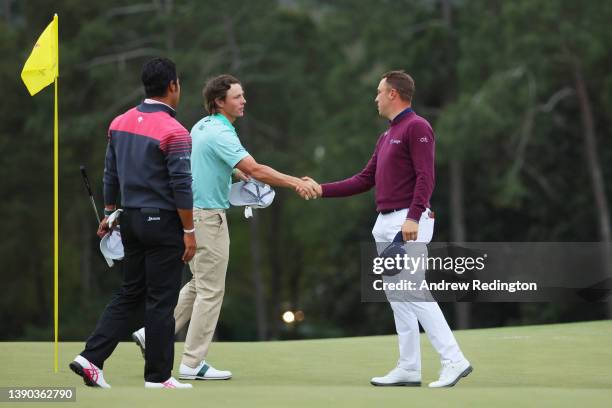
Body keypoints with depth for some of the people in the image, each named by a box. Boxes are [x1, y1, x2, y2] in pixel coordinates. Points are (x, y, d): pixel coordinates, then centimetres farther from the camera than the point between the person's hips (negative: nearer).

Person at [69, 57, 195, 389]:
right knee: (161, 301, 1)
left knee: (130, 293, 14)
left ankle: (91, 357, 6)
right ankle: (158, 376, 7)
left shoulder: (120, 123, 6)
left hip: (131, 218, 7)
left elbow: (111, 173, 12)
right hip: (163, 223, -7)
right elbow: (181, 187, -17)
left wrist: (109, 214, 22)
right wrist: (189, 232, -11)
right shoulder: (173, 132, -16)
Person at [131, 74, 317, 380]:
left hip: (194, 213, 10)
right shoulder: (220, 134, -19)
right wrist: (295, 183, -28)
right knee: (211, 291, -3)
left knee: (200, 285, 18)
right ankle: (192, 364, 1)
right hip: (207, 216, -9)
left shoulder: (203, 126, 10)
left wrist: (240, 174, 16)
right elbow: (256, 170, -28)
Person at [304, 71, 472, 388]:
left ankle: (453, 360, -17)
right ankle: (409, 368, 10)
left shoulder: (416, 127, -9)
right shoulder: (387, 136, 20)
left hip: (409, 224, -10)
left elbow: (425, 177, -19)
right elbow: (365, 180, 21)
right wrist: (322, 190, 16)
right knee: (397, 295, 8)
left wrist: (413, 218, -28)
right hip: (386, 224, 10)